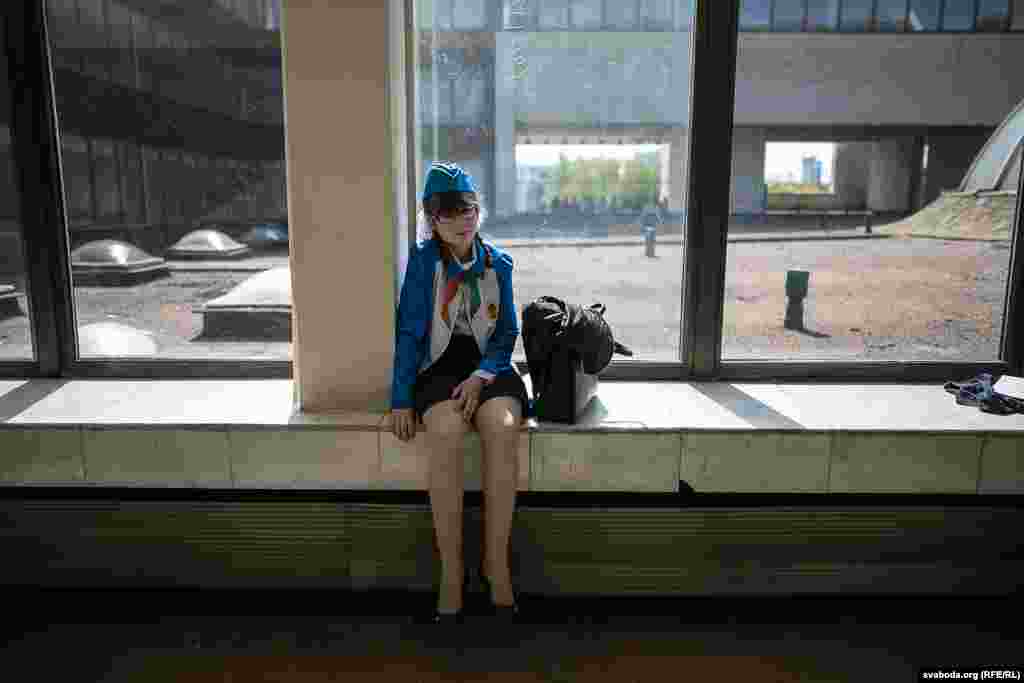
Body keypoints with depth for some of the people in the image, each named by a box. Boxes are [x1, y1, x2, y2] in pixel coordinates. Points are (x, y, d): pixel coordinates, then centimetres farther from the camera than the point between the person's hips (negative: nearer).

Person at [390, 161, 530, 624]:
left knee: (503, 429, -32)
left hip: (488, 365, 2)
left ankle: (496, 560, -17)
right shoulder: (423, 258, 1)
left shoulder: (498, 263, 7)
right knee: (445, 433, -34)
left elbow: (506, 332, 6)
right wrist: (401, 398, -9)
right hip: (440, 364, -1)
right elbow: (409, 330, -1)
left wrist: (481, 376, -13)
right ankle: (451, 569, -21)